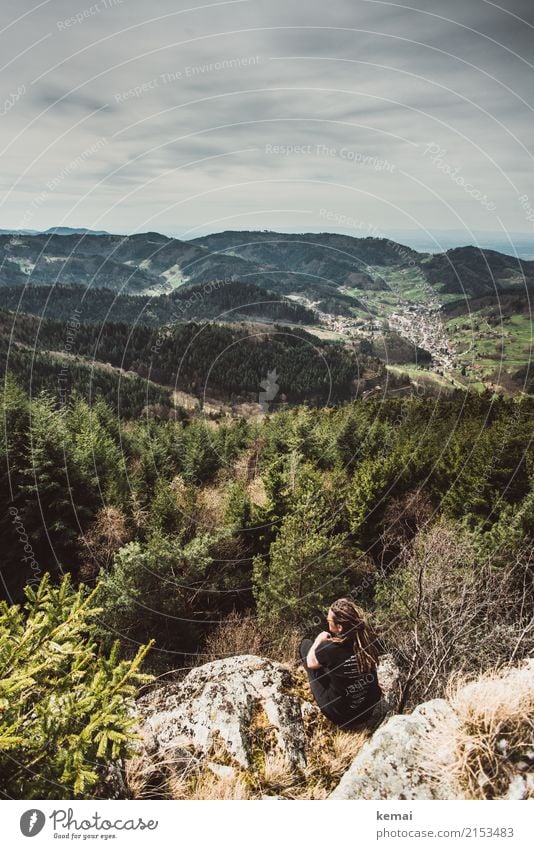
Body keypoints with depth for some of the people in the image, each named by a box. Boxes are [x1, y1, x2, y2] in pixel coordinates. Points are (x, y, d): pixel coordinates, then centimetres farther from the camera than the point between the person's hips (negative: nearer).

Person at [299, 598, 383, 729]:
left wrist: (319, 640, 9)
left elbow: (310, 662, -7)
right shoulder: (370, 638, -19)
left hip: (339, 716, -4)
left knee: (306, 644, 6)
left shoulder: (330, 648, -30)